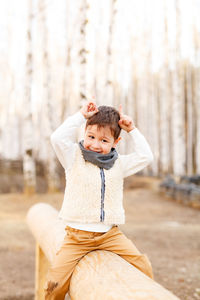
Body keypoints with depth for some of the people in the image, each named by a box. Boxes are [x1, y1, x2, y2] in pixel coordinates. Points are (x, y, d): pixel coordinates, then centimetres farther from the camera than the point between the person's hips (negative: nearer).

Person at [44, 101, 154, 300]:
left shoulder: (118, 164, 10)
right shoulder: (74, 158, 1)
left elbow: (145, 157, 7)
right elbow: (57, 138, -14)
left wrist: (132, 130, 4)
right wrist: (80, 116, -9)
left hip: (111, 234, 3)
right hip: (77, 236, -2)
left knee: (143, 266, -7)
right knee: (55, 280, -14)